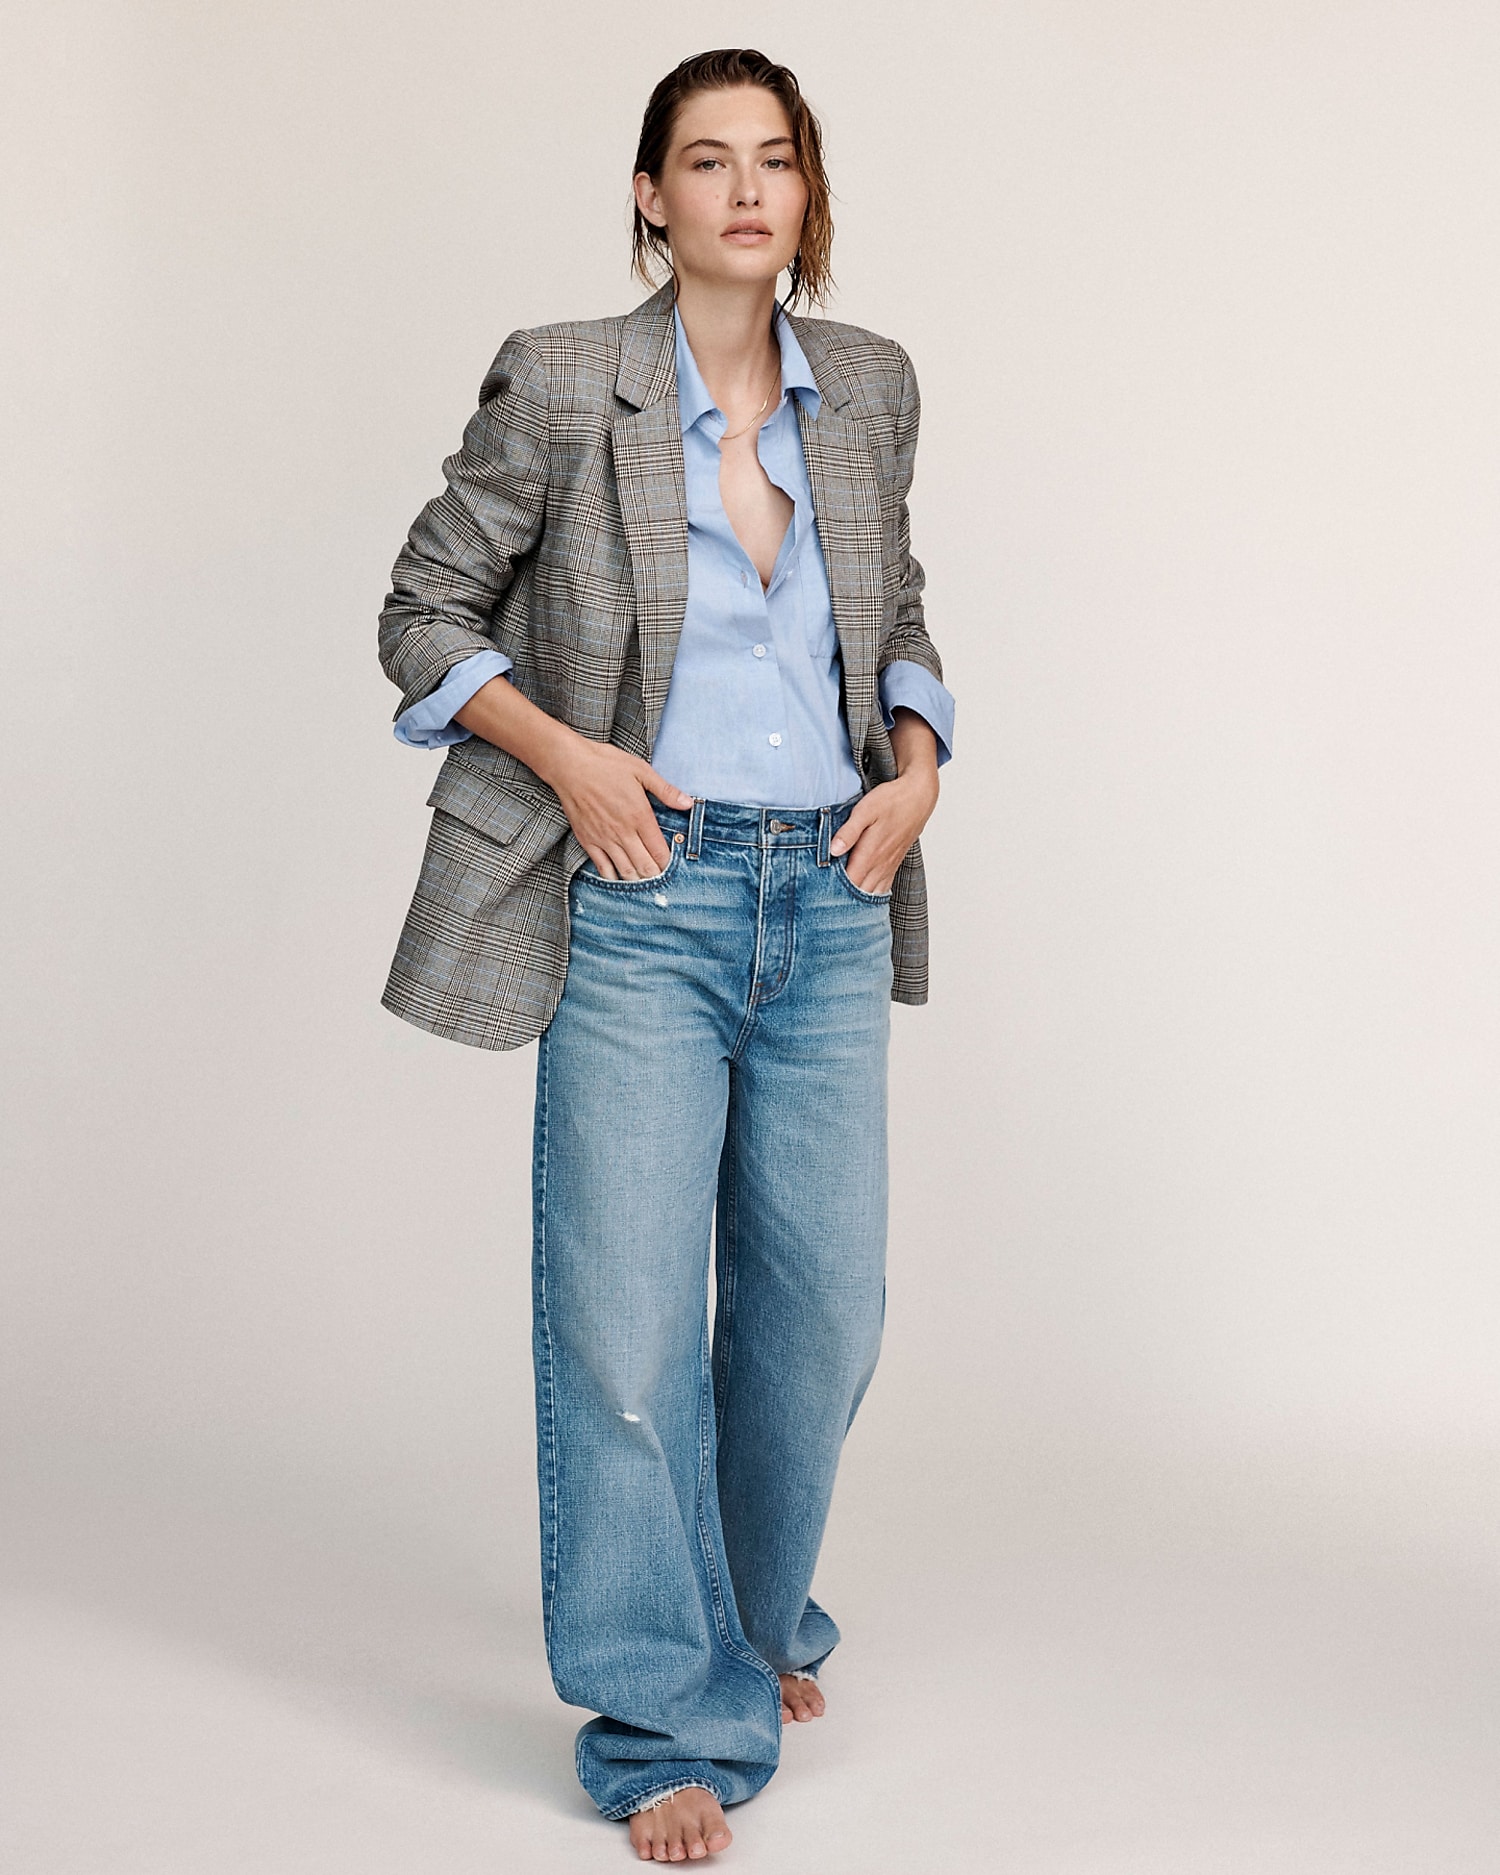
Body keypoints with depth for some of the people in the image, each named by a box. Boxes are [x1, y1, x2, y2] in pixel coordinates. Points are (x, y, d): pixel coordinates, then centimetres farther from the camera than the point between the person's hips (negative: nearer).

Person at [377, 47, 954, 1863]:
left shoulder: (870, 388, 8)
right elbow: (424, 613, 2)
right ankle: (669, 1723, 12)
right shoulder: (559, 384, -4)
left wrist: (916, 763, 4)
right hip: (643, 897, -4)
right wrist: (565, 755, -11)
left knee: (823, 1299, 11)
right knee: (629, 1314, -3)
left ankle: (757, 1620, 36)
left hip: (830, 900, 4)